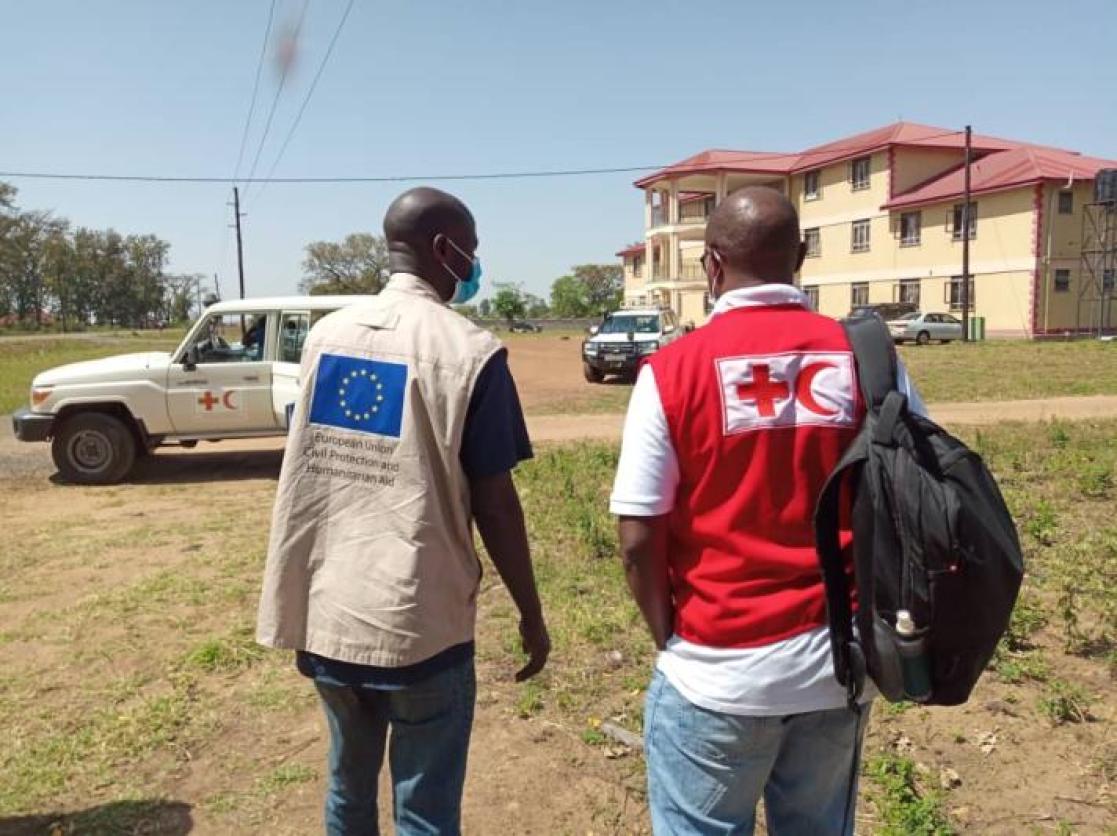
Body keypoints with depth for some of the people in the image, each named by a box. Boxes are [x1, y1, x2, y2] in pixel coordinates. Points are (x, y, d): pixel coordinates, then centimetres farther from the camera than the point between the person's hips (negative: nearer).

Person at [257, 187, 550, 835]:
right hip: (420, 624, -6)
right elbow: (494, 503, -10)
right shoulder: (468, 350, -13)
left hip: (324, 614, 6)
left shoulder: (326, 333, 5)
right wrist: (532, 615, 0)